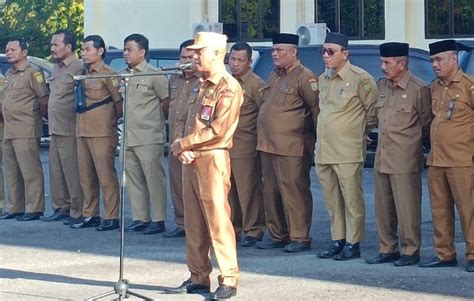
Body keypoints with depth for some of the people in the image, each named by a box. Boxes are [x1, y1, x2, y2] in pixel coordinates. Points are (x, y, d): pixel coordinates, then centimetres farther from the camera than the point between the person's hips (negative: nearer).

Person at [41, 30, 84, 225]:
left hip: (69, 130, -9)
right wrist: (50, 120, 18)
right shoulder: (56, 68, 17)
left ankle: (77, 212, -1)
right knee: (56, 172, 11)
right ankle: (61, 208, 19)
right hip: (55, 129, 9)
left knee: (72, 172, -6)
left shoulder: (78, 68, -12)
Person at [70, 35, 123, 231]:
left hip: (102, 133, -8)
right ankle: (90, 215, 18)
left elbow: (119, 101, -6)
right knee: (86, 177, 10)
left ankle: (111, 217, -3)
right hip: (82, 131, 8)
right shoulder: (83, 74, 15)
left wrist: (110, 120, 5)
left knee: (106, 176, -6)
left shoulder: (108, 74, -8)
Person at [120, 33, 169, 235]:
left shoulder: (154, 75, -6)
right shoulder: (122, 76, 15)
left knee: (154, 179, -5)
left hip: (149, 137, -7)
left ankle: (158, 220, -2)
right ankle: (140, 218, 16)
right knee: (133, 180, 9)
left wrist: (160, 120, -1)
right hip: (128, 138, 7)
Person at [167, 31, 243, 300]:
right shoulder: (203, 86, 18)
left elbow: (217, 131, -17)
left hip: (213, 159, -9)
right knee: (194, 222, 10)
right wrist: (183, 149, 0)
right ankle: (199, 277, 16)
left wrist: (184, 144, -10)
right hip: (192, 159, 9)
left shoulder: (229, 88, -10)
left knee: (218, 218, -10)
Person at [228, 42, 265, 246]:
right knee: (228, 190, 11)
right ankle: (232, 228, 19)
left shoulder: (255, 84, -7)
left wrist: (260, 141, -9)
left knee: (248, 190, -4)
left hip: (245, 148, -7)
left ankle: (253, 231, 3)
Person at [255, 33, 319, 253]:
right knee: (271, 192, 11)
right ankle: (277, 235, 20)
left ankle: (300, 237, 0)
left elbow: (317, 108, -12)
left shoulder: (304, 77, -9)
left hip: (292, 147, -9)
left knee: (294, 191, -6)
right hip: (268, 145, 9)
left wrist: (318, 138, -11)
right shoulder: (274, 77, 18)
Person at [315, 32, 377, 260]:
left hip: (348, 152, -7)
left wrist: (362, 132, 7)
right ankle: (337, 240, 19)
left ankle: (353, 244, 3)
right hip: (323, 151, 7)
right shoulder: (323, 79, 14)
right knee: (332, 199, 11)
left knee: (351, 198, -2)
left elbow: (373, 111, -2)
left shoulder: (360, 79, -8)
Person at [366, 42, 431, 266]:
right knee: (383, 208, 10)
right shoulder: (382, 85, 11)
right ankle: (388, 249, 19)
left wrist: (411, 142, 8)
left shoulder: (419, 89, -9)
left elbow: (426, 123, 0)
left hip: (405, 161, -7)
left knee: (407, 208, -3)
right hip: (382, 158, 7)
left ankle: (410, 252, 5)